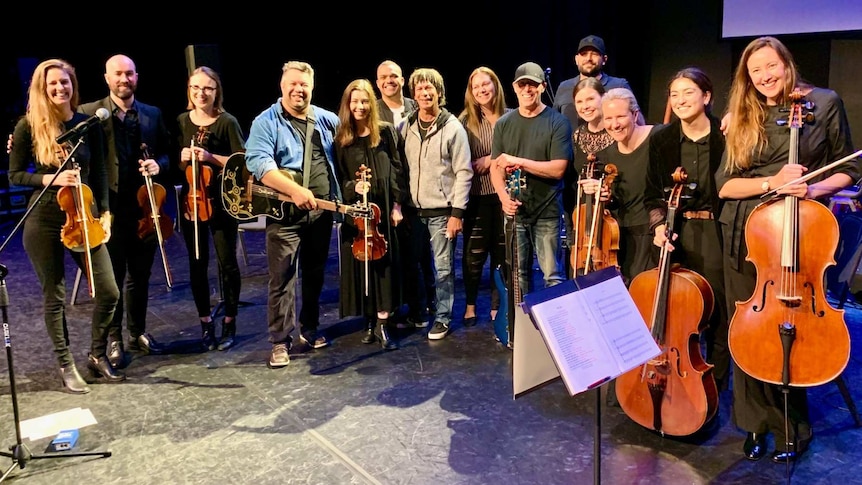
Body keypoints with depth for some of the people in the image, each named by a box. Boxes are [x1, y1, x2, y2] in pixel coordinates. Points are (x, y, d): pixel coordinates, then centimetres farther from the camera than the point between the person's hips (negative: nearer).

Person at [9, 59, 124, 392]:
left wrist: (104, 214, 1)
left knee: (108, 292, 0)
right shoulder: (29, 126, -3)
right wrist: (51, 178, -16)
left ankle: (97, 355, 22)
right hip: (44, 222, -2)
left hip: (84, 218, 3)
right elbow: (15, 175, 0)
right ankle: (66, 365, 21)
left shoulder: (89, 124, 4)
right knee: (54, 297, 5)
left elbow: (99, 173, 8)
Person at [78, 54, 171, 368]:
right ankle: (113, 338, 18)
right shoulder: (88, 113, -2)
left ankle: (138, 332, 28)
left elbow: (167, 152, 12)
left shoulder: (153, 114, 9)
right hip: (109, 207, -3)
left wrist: (158, 164, -7)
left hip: (145, 206, 3)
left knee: (140, 274, 14)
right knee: (112, 277, 5)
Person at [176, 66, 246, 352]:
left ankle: (229, 322, 16)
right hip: (191, 200, 4)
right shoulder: (181, 122, 6)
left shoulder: (227, 122, -5)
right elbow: (175, 166, 13)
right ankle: (206, 322, 21)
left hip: (222, 202, -3)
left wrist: (210, 157, -19)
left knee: (227, 263, 1)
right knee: (197, 264, 8)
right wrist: (182, 158, -9)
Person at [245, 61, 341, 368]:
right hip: (284, 212, -4)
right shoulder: (266, 122, -5)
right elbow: (258, 162, -19)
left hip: (322, 211, 5)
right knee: (282, 280, -3)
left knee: (315, 275, 15)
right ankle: (280, 341, 7)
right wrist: (295, 191, -30)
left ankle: (310, 329, 30)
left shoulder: (327, 120, 10)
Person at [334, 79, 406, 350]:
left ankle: (382, 325, 4)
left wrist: (396, 204, -5)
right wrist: (352, 187, -16)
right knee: (360, 265, 5)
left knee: (384, 264, -1)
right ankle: (369, 322, 17)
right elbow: (338, 177, 5)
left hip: (383, 208, -1)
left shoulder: (385, 132, 2)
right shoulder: (341, 138, 4)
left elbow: (396, 170, 1)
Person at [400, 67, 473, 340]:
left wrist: (457, 212, -12)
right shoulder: (406, 128, 7)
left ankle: (443, 318, 14)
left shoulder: (453, 128, -5)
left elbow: (463, 172, -8)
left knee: (443, 267, 1)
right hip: (414, 210, 4)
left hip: (442, 211, -4)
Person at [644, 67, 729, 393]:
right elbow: (653, 194, 6)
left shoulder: (725, 136, -6)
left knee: (717, 311, 6)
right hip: (676, 233, 2)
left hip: (716, 231, -2)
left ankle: (715, 384, 25)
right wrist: (659, 225, -10)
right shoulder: (661, 139, 2)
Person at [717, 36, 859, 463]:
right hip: (744, 236, 3)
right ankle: (757, 423, 23)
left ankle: (793, 428, 24)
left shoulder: (825, 103, 1)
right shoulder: (744, 118, 7)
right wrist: (770, 182, -15)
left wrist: (815, 188, -15)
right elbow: (724, 185, 1)